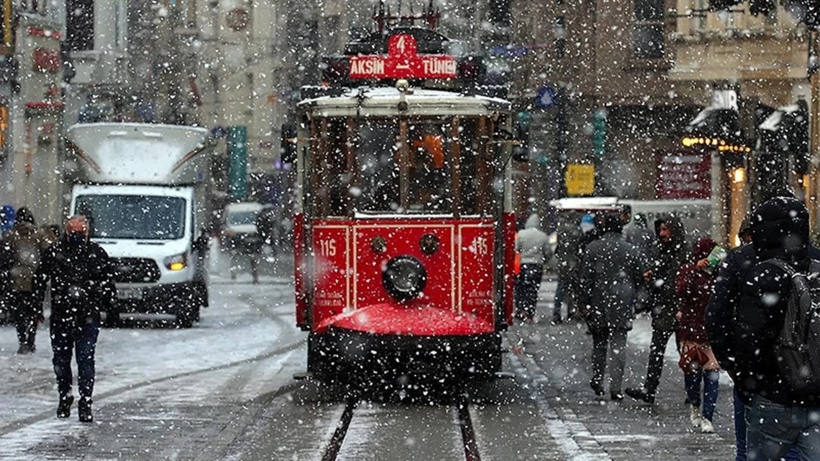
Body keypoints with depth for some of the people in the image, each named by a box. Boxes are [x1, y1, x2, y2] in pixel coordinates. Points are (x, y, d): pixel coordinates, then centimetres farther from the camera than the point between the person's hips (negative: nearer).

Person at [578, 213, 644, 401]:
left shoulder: (593, 248, -3)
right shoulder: (630, 250, 0)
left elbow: (586, 278, -5)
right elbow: (639, 278, 6)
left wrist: (585, 304, 0)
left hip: (599, 303, 0)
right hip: (622, 306, 0)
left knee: (599, 344, 16)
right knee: (619, 346, 0)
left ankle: (597, 381, 20)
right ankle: (615, 388, -8)